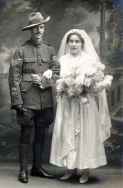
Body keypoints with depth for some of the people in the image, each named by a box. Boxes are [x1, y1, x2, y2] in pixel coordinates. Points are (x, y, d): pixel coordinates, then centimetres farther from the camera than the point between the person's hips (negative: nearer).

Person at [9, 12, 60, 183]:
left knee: (41, 135, 11)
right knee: (26, 135, 1)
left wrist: (44, 81, -12)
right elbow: (14, 77, -6)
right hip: (28, 100, -4)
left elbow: (57, 73, 6)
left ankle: (37, 168, 24)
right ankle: (23, 170, 12)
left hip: (45, 101, 4)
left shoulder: (50, 50, 8)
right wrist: (17, 101, -11)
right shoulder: (21, 51, -3)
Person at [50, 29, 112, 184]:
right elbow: (59, 80, 10)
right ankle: (71, 168, 14)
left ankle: (85, 170, 8)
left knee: (85, 134, -1)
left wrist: (83, 87, -19)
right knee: (67, 134, 4)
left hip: (85, 104, -3)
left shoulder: (90, 59, 0)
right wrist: (63, 86, -11)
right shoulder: (63, 59, 11)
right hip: (67, 104, 3)